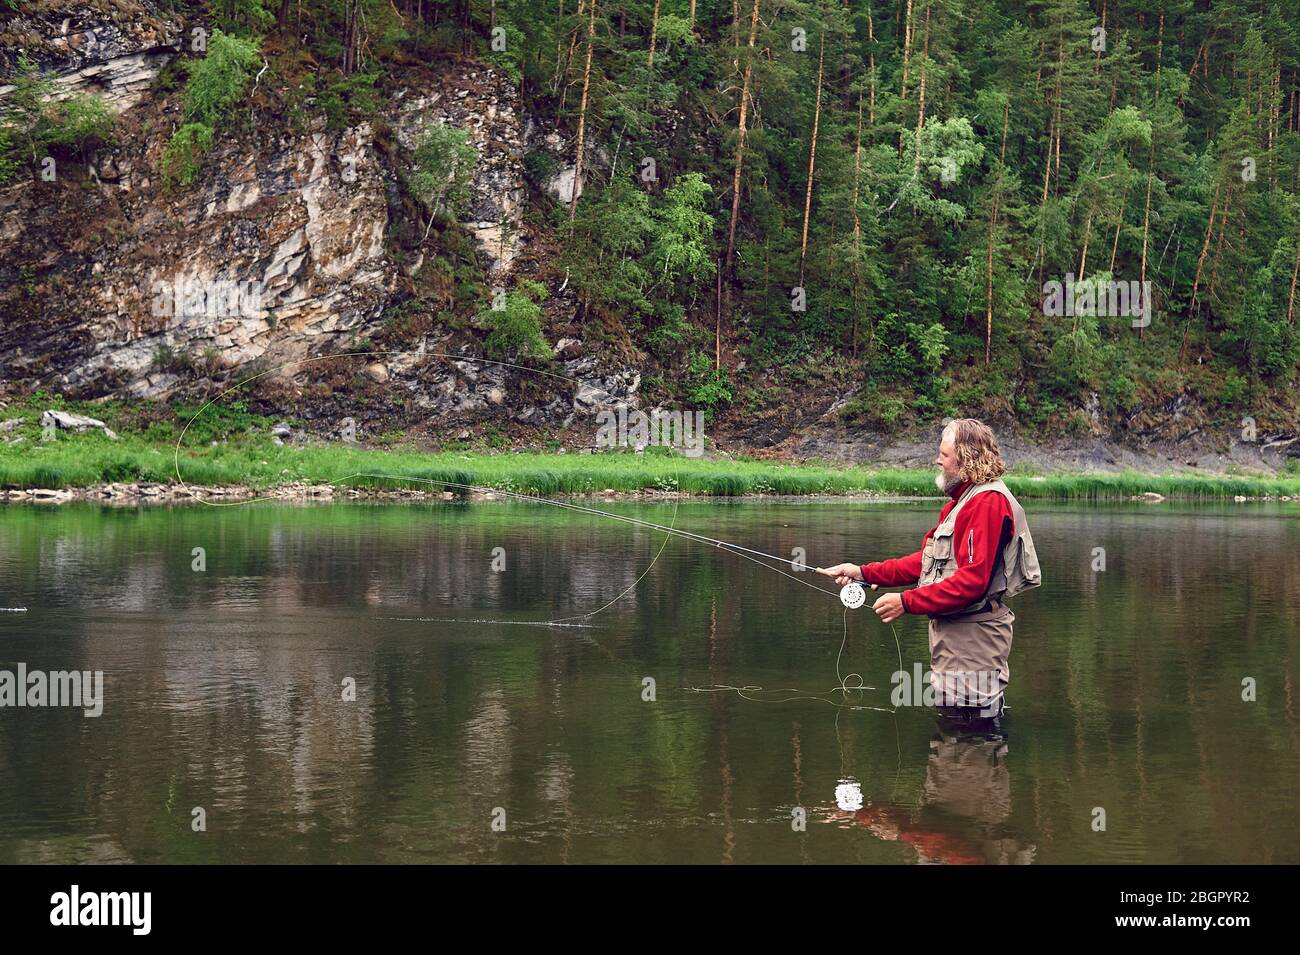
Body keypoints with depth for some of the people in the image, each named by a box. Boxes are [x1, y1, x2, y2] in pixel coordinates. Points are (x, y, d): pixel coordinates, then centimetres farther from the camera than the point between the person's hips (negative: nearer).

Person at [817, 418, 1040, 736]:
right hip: (954, 636, 11)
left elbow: (972, 581, -24)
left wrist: (907, 602, -21)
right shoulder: (961, 501, 19)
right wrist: (863, 573, 8)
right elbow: (926, 561, 17)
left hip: (973, 636, -11)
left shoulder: (989, 502, -16)